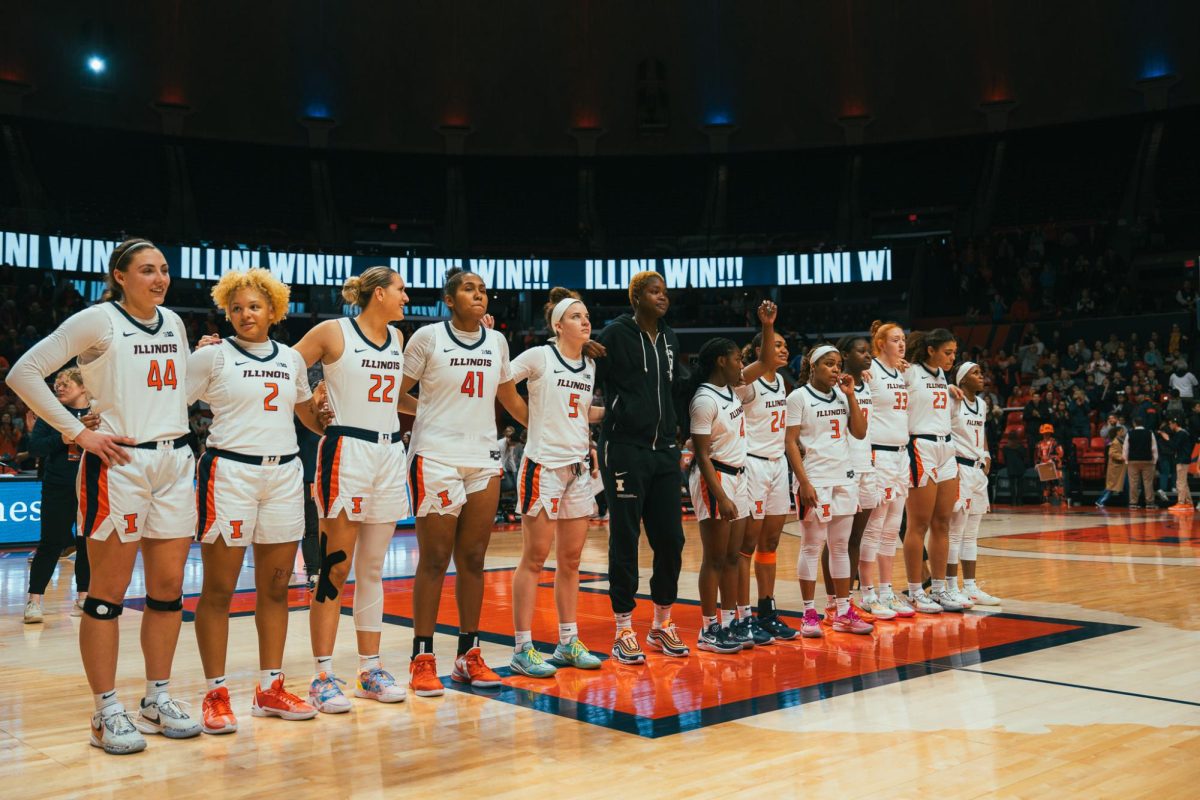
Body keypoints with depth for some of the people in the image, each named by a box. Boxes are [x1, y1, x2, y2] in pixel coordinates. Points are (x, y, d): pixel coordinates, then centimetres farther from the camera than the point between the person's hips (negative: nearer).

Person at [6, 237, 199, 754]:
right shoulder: (99, 320, -6)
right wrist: (77, 432, -11)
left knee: (168, 587, 9)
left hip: (174, 463, 6)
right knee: (109, 592, 1)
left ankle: (158, 700, 21)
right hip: (119, 465, -6)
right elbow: (24, 373, -9)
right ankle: (107, 713, 10)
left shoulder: (173, 323, 13)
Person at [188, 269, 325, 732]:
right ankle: (216, 694, 9)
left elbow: (307, 412, 27)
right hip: (229, 472, -4)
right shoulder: (213, 356, 1)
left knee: (276, 587, 7)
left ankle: (270, 689, 17)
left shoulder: (291, 359, 14)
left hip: (284, 473, 4)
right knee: (219, 590, -1)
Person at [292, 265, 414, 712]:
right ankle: (322, 675, 1)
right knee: (335, 567, -5)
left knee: (373, 569, 9)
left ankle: (370, 670, 16)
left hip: (390, 453, 6)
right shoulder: (333, 332, -4)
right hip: (346, 451, -6)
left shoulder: (397, 338, 14)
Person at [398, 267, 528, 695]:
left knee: (472, 560, 7)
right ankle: (422, 659, 6)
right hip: (436, 458, -4)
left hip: (484, 459, 5)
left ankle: (468, 655, 16)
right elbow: (396, 393, -2)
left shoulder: (497, 341, 10)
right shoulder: (428, 337, -5)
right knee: (435, 559, -2)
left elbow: (510, 398, 20)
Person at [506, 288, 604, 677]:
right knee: (535, 558, -3)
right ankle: (522, 648, 4)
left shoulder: (590, 365, 12)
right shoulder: (538, 357, -7)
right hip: (543, 465, -6)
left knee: (570, 560, 10)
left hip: (579, 466, 6)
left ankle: (568, 643, 19)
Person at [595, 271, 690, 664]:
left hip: (664, 451, 6)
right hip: (624, 449, -6)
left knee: (670, 537, 8)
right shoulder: (616, 333, -6)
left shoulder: (670, 338, 15)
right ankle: (623, 630, 10)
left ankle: (661, 624, 22)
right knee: (625, 538, 0)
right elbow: (588, 381, -9)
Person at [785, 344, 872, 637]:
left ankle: (843, 612, 15)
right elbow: (791, 443, -8)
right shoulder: (799, 397, -4)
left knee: (841, 546, 9)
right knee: (812, 546, -1)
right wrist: (804, 483, -15)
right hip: (815, 479, -5)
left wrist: (850, 395, -1)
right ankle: (810, 614, 6)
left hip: (844, 478, 6)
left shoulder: (842, 396, 12)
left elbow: (860, 432, 5)